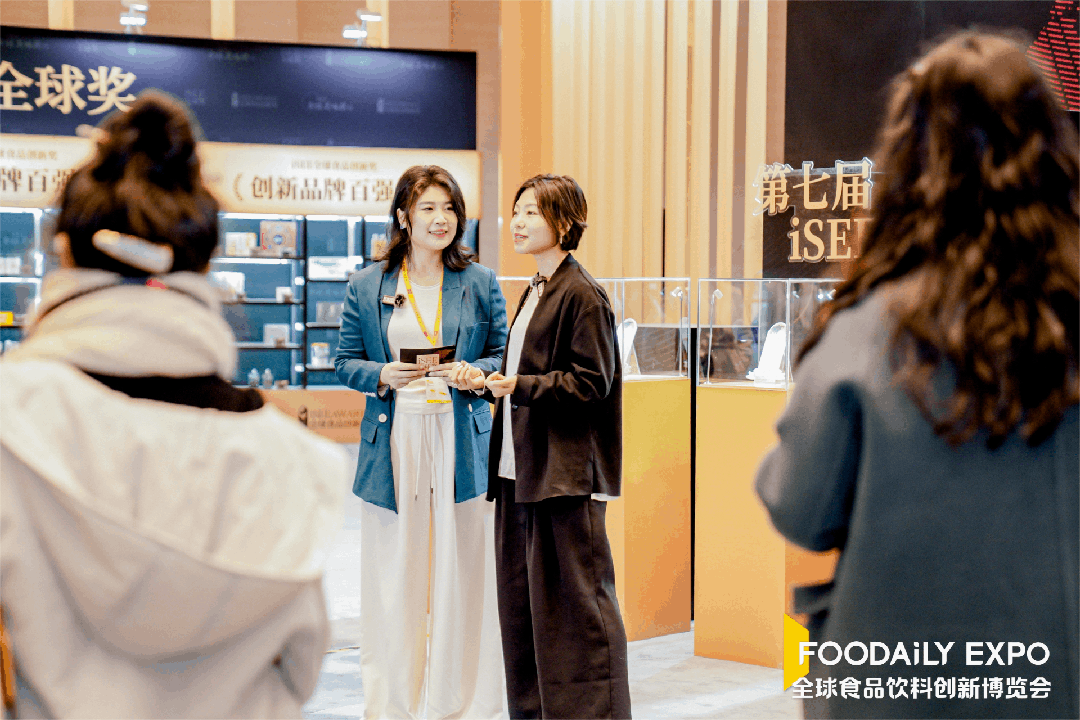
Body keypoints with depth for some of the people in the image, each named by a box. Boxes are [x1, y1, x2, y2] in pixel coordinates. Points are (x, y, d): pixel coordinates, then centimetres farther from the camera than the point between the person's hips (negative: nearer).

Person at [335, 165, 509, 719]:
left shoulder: (480, 283, 8)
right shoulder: (366, 287, 7)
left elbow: (502, 352, 11)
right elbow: (346, 362, 9)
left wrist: (478, 374, -10)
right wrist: (382, 377, -11)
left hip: (461, 440, 0)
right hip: (394, 440, 0)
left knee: (462, 575, 1)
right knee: (392, 578, 2)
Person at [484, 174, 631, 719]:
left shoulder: (582, 295, -11)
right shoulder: (535, 292, 17)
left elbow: (591, 382, -16)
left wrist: (520, 385, -20)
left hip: (565, 472, -9)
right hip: (521, 470, 10)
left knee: (572, 602, -4)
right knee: (522, 599, 12)